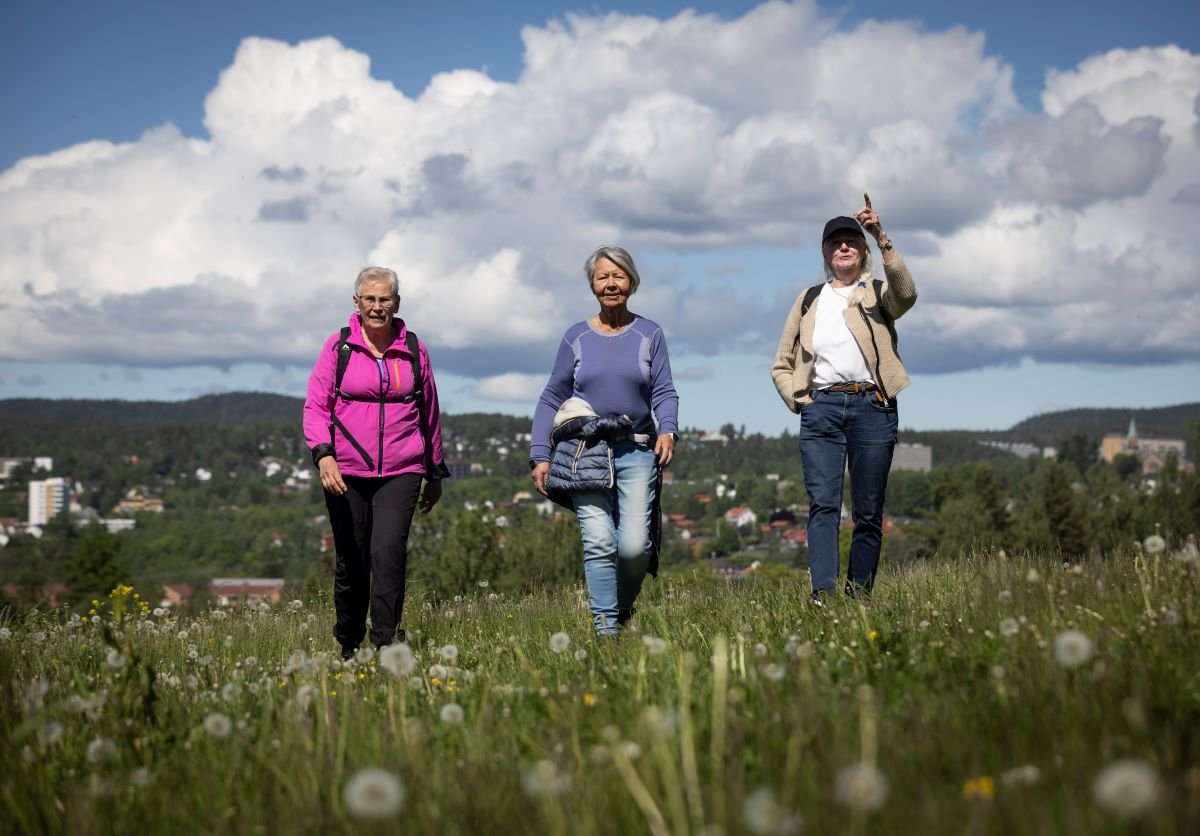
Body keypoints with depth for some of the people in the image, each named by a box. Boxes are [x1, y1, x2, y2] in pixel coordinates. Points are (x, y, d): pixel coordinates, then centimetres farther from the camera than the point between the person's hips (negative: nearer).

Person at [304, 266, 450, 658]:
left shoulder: (413, 350, 7)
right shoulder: (338, 347, 3)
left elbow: (430, 414, 17)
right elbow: (315, 406, 0)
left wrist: (436, 473, 21)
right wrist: (323, 454, -17)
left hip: (401, 473, 0)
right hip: (347, 473, 0)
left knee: (388, 554, -16)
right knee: (351, 563, 5)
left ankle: (386, 646, -14)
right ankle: (349, 650, 22)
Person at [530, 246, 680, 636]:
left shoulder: (649, 334, 9)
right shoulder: (576, 337, 9)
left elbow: (664, 392, 5)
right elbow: (551, 399, 11)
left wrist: (668, 431, -16)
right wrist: (540, 456, 2)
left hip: (637, 453, 0)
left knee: (633, 545, -11)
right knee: (598, 542, -12)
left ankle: (624, 605, 17)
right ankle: (606, 627, -4)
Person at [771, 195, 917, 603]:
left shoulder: (878, 294, 11)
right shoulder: (809, 300, 19)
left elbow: (906, 294, -16)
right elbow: (781, 364, 22)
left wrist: (883, 239, -22)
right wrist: (798, 398, 4)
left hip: (872, 406, -1)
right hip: (821, 409, 1)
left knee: (868, 511, -1)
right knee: (822, 504, -13)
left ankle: (859, 595, 5)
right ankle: (822, 594, -22)